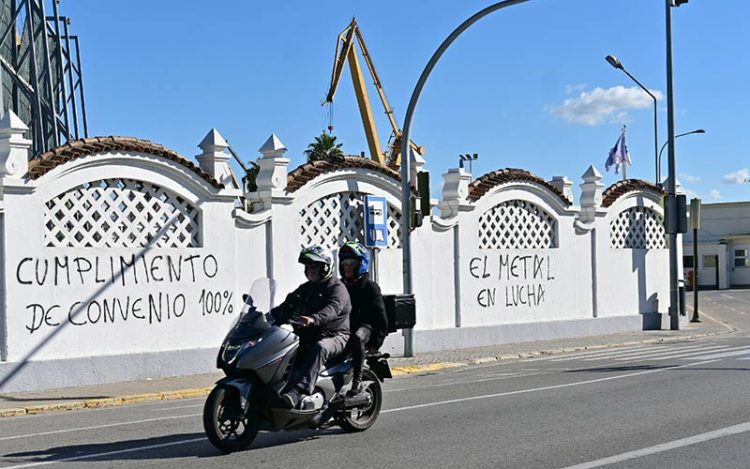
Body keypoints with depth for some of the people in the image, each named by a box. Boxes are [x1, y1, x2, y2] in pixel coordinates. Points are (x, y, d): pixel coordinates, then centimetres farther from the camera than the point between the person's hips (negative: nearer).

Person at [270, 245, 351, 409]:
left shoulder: (337, 288, -6)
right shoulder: (305, 288, 21)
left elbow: (331, 309, -26)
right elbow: (287, 306, 13)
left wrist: (313, 319, -46)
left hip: (334, 336, -7)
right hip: (307, 336, 7)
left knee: (319, 348, -38)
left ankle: (296, 393, -52)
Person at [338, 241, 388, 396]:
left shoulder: (370, 287, 3)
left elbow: (381, 317, -3)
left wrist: (375, 343, -12)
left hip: (365, 326, -5)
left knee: (357, 338, -39)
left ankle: (357, 379, -33)